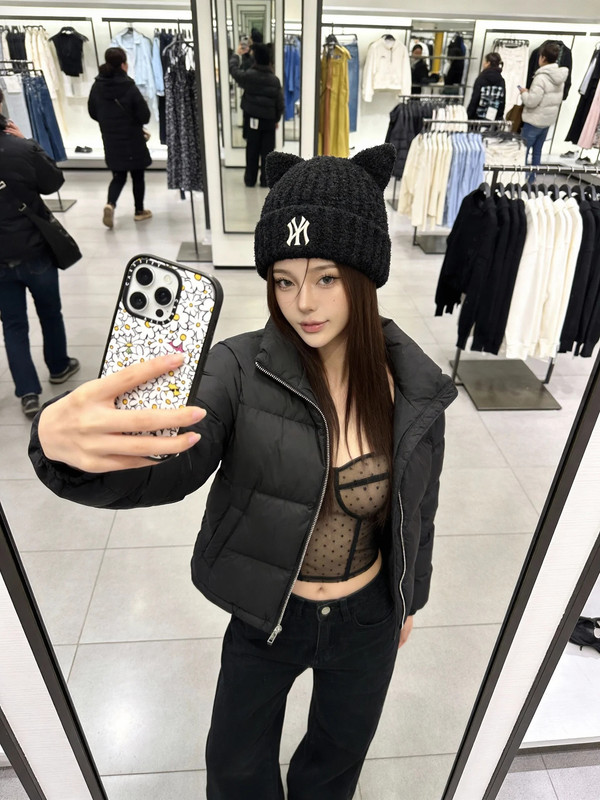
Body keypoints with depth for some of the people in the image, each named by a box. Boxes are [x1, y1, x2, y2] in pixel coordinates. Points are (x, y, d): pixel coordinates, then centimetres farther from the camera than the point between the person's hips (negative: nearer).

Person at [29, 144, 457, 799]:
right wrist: (64, 443, -59)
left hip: (367, 622, 2)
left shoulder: (414, 386, -17)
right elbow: (166, 465, -37)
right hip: (265, 622, -1)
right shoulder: (241, 370, -24)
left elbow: (417, 507, -3)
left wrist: (409, 598, 11)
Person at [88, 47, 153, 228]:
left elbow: (93, 113, 7)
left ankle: (110, 204, -11)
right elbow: (145, 116, -14)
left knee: (118, 176, 13)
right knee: (137, 175, 12)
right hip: (133, 140, -4)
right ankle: (139, 211, 22)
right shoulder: (129, 87, -16)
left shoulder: (97, 86, -2)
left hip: (110, 140, 4)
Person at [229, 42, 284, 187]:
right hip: (269, 119, 0)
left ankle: (250, 179, 14)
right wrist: (277, 119, 12)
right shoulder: (275, 79, -5)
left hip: (252, 118, 0)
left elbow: (233, 69, 7)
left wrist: (236, 54, 23)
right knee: (267, 151, 6)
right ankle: (266, 180, 8)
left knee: (252, 150, 8)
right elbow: (279, 102, 0)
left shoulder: (249, 75, -10)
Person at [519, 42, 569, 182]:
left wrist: (524, 92, -3)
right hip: (548, 120, 8)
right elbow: (558, 99, 15)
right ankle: (531, 177, 25)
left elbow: (531, 101, -23)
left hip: (534, 121, -8)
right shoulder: (560, 76, 6)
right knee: (537, 151, 17)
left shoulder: (541, 77, -21)